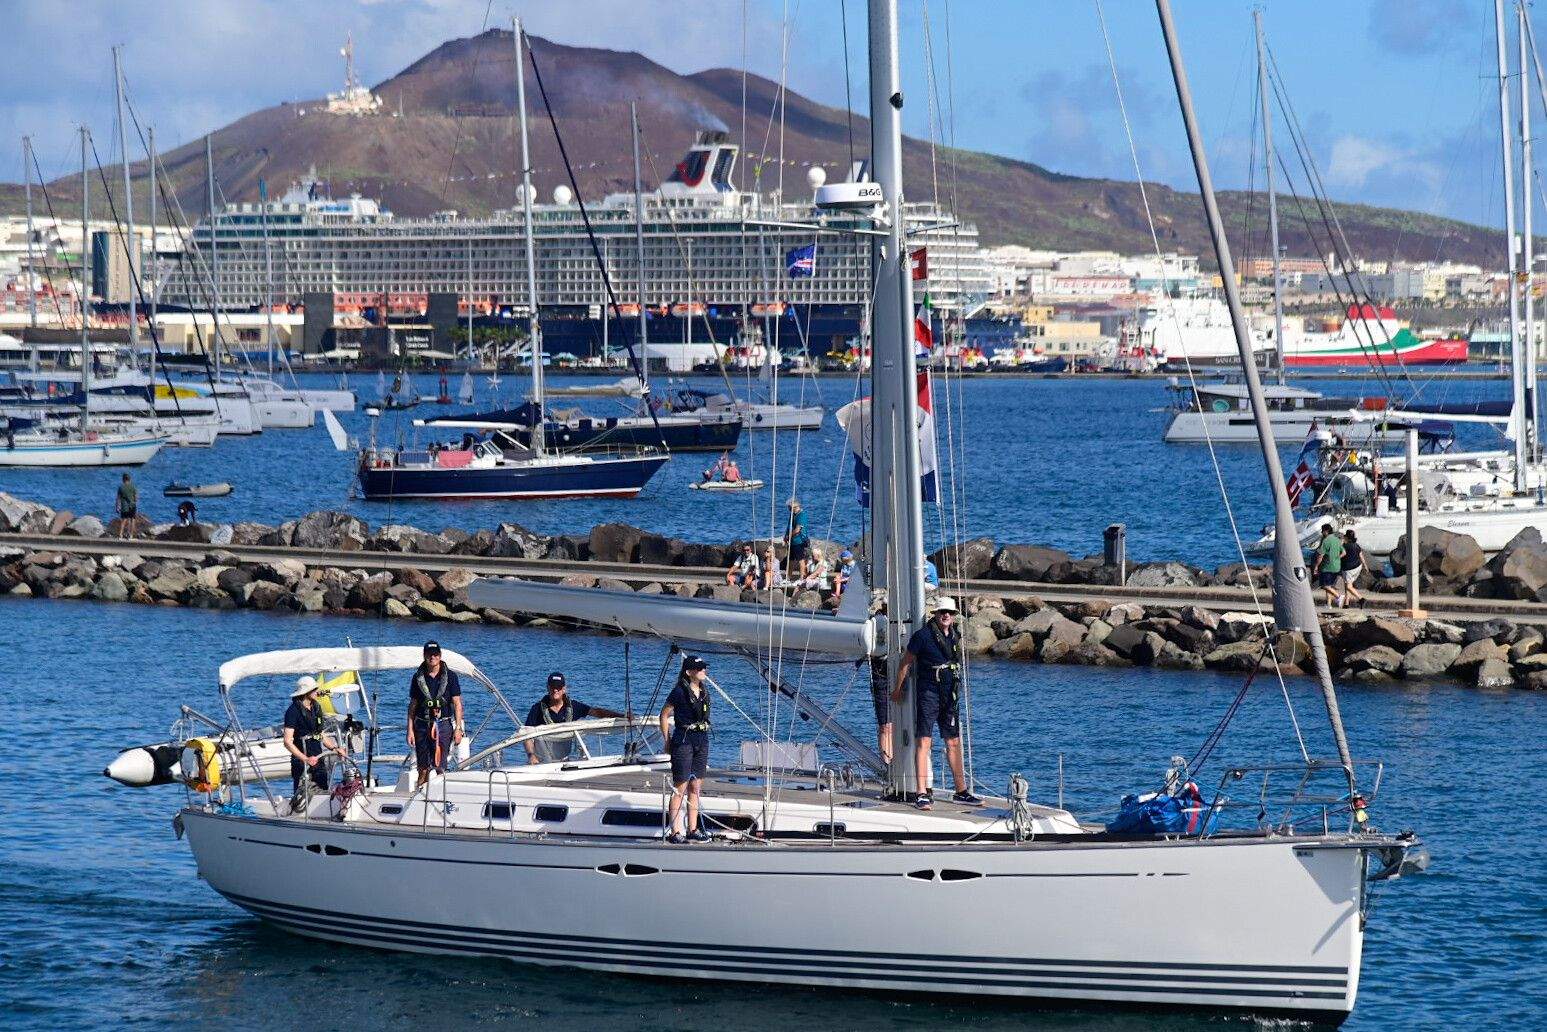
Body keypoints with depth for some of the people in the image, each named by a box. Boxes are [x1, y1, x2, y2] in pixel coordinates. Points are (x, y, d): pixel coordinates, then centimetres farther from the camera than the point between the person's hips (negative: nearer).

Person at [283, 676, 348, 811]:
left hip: (318, 760, 8)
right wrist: (306, 759, -26)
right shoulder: (293, 711, -12)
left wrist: (334, 748, 9)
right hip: (302, 763, -8)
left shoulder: (316, 708, 12)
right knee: (300, 799, -7)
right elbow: (288, 742, -18)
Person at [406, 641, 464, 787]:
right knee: (423, 769, 2)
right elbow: (412, 705, 10)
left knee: (439, 767, -7)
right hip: (422, 724, 2)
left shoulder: (450, 676, 2)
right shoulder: (418, 677, 8)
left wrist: (458, 728, -6)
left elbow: (457, 704, 2)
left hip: (443, 724, -2)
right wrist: (410, 730, 4)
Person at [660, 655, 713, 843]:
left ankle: (693, 830, 15)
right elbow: (664, 715, -3)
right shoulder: (679, 692, -9)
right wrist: (668, 741, -3)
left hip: (702, 741, 7)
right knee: (680, 788, -5)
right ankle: (675, 833, -3)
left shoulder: (704, 692, 11)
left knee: (695, 788, 9)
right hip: (683, 740, -7)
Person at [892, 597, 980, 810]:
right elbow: (906, 663, -1)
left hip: (951, 695, 6)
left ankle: (961, 791, 20)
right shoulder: (923, 635, -9)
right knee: (924, 741, -9)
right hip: (928, 692, -6)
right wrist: (898, 690, 5)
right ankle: (922, 794, -11)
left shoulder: (956, 636, 9)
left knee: (954, 742, 12)